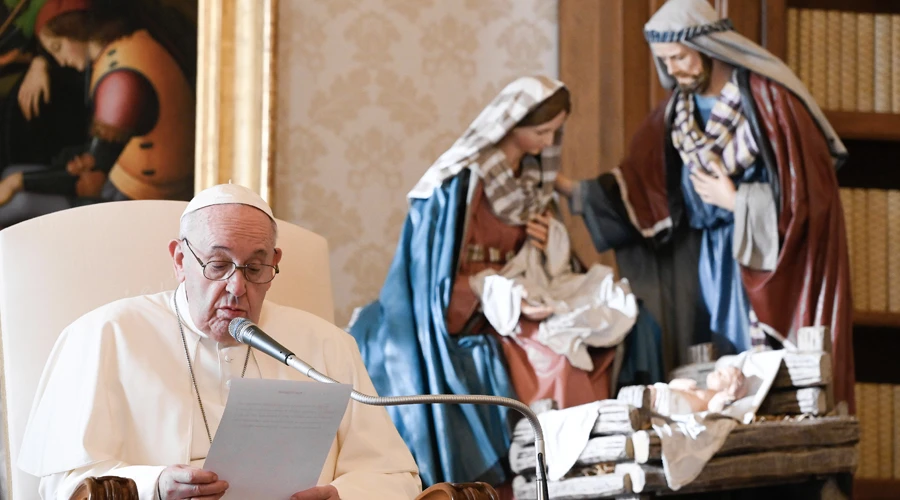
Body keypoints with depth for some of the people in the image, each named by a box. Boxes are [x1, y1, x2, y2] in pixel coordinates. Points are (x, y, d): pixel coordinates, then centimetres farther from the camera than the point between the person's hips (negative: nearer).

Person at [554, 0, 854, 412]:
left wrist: (736, 201, -13)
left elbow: (809, 184, -14)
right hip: (708, 259, 6)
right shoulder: (678, 110, 5)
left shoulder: (768, 98, -14)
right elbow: (637, 185, 6)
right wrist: (575, 192, -4)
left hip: (773, 259, -6)